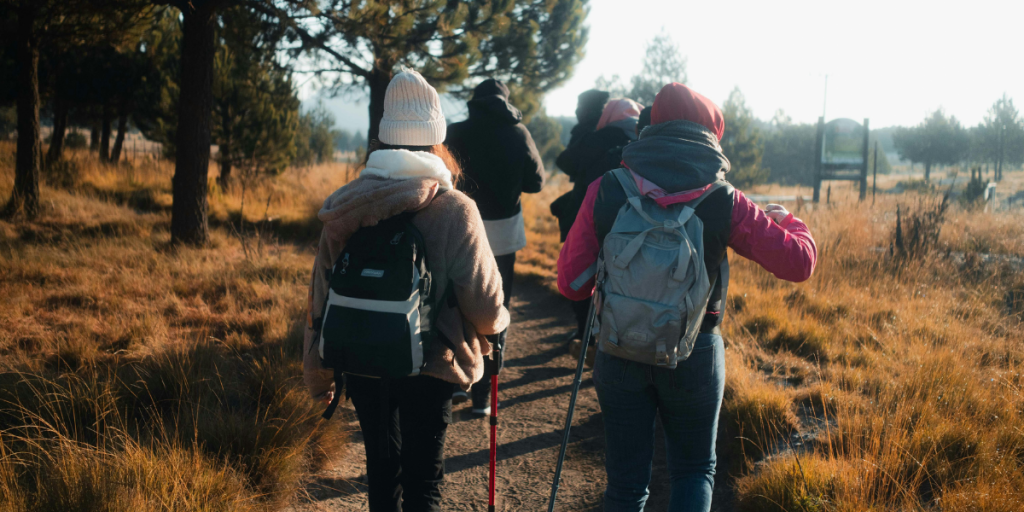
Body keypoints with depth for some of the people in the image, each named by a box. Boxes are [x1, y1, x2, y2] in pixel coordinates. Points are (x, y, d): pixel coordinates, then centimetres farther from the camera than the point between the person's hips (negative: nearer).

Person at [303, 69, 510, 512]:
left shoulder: (344, 207, -3)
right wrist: (496, 324, 10)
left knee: (381, 467, 21)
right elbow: (483, 301, -14)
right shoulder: (454, 210, -14)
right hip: (429, 367, -3)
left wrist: (317, 375, 14)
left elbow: (321, 296, 2)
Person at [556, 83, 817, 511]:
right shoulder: (724, 202, -9)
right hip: (693, 355, -1)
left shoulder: (604, 191, -8)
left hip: (620, 352, 1)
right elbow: (799, 262, -6)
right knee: (695, 471, 20)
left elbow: (571, 283, -6)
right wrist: (786, 220, 15)